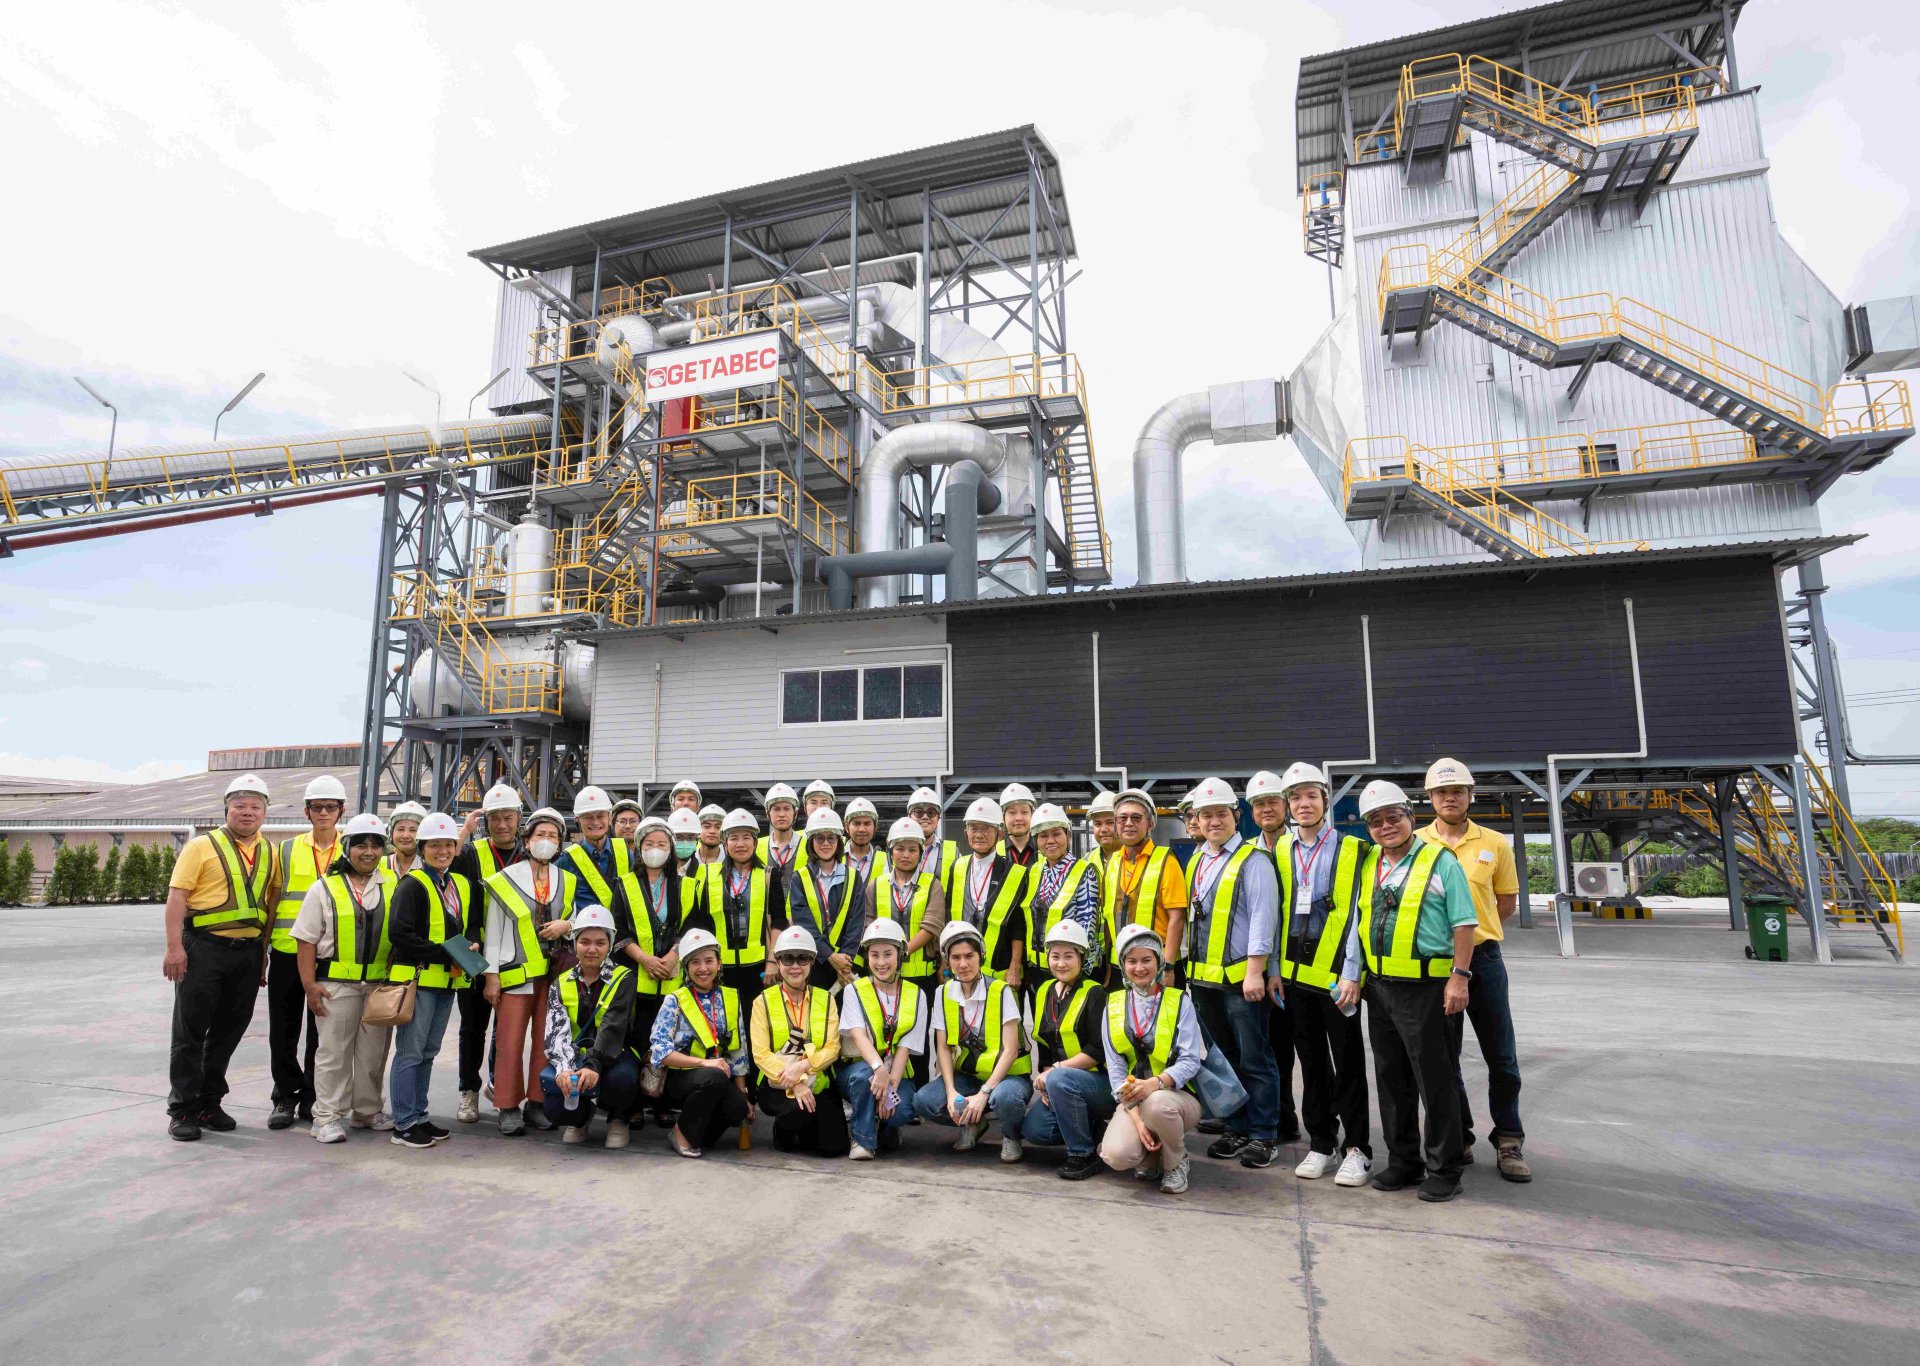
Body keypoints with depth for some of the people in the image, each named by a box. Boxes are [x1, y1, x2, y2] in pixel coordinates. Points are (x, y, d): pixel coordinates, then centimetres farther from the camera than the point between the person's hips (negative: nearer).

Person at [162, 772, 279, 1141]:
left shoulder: (270, 853, 11)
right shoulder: (202, 846, -3)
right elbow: (177, 896, -8)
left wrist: (265, 953, 12)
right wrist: (174, 947, -15)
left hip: (249, 953, 5)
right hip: (204, 948, -4)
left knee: (228, 1032, 12)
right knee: (190, 1031, 2)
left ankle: (209, 1104, 24)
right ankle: (182, 1110, 12)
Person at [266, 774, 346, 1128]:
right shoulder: (288, 849, 6)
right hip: (288, 950, 1)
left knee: (321, 1030, 7)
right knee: (284, 1030, 6)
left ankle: (311, 1098, 20)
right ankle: (285, 1098, 20)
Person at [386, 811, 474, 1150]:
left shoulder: (462, 885, 13)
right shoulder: (411, 884, -10)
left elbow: (472, 926, 20)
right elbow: (401, 934, -18)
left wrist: (471, 946, -3)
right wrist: (446, 955, -21)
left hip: (448, 980, 7)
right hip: (417, 976, -7)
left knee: (428, 1052, 15)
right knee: (410, 1051, -1)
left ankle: (418, 1117, 24)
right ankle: (404, 1124, 8)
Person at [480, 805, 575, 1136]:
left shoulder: (567, 882, 10)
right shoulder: (504, 880, 1)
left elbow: (579, 923, 15)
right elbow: (492, 932, 2)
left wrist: (566, 926, -7)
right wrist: (491, 975, -2)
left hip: (555, 972, 3)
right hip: (515, 973, -3)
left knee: (546, 1040, 6)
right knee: (510, 1042, -2)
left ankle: (537, 1104, 17)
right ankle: (509, 1108, 10)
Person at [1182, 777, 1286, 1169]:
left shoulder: (1253, 860, -8)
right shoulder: (1196, 861, 13)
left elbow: (1262, 919, -14)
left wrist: (1255, 972, -18)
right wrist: (1189, 969, 14)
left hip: (1240, 978, -7)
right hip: (1203, 977, 7)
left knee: (1254, 1060, 3)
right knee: (1222, 1059, 15)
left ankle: (1263, 1136, 14)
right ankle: (1236, 1129, 27)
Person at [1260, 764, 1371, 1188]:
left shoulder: (1352, 849, -4)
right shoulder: (1281, 851, 8)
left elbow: (1357, 913, -7)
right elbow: (1275, 913, 10)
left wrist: (1351, 974, -13)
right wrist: (1273, 968, 5)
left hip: (1337, 974, -4)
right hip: (1295, 973, 4)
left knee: (1348, 1062, 4)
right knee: (1311, 1061, 12)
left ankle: (1357, 1148, 16)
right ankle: (1321, 1143, 23)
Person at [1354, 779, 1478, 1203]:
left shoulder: (1440, 861, -6)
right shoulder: (1367, 865, 10)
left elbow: (1463, 923, -8)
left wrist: (1459, 976, -14)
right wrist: (1359, 976, 12)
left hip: (1425, 987, -6)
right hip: (1379, 988, 6)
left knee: (1435, 1083, 2)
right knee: (1391, 1080, 14)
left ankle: (1443, 1171, 15)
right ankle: (1403, 1161, 27)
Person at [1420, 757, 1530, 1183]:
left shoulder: (1495, 843, 2)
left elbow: (1507, 902, 9)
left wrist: (1472, 928, 0)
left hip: (1483, 958, 0)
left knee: (1502, 1056, 6)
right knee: (1443, 1057, 9)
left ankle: (1508, 1143, 21)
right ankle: (1458, 1140, 23)